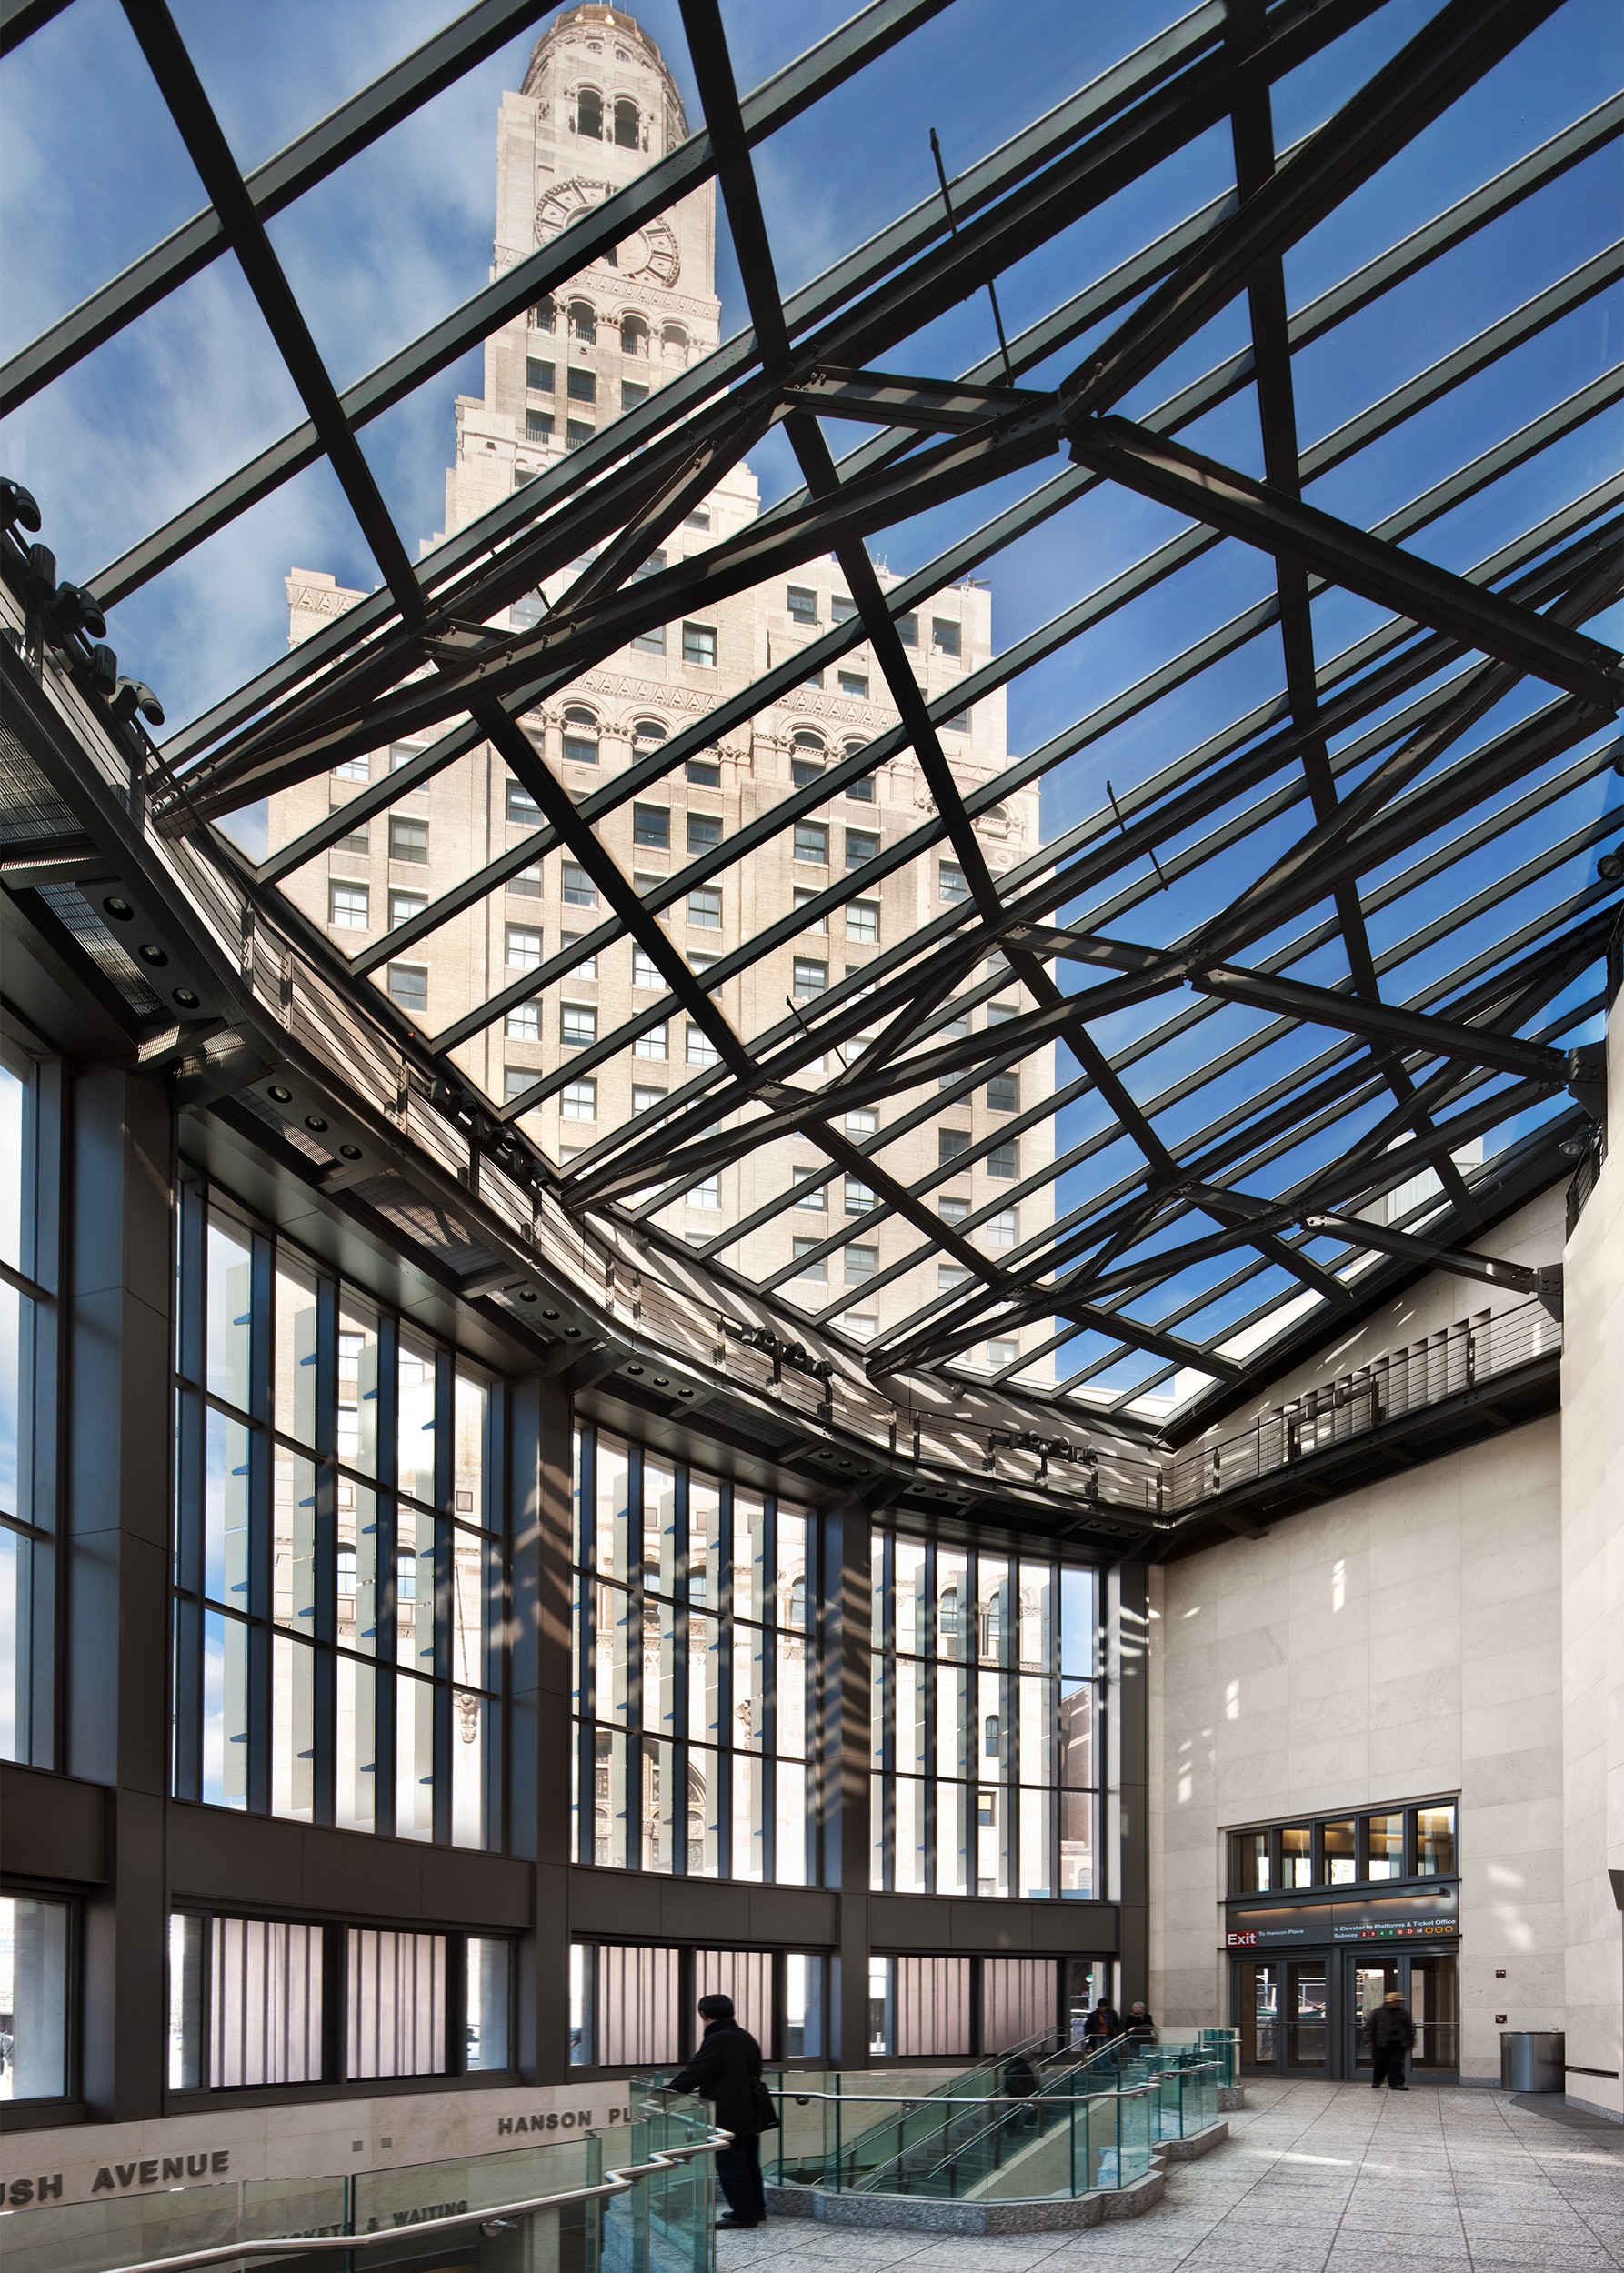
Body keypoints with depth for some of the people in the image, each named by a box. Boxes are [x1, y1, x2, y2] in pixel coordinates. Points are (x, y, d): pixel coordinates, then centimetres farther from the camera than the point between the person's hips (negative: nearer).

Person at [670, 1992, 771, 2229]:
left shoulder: (717, 2041, -18)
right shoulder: (747, 2039, 10)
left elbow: (692, 2074, -19)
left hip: (729, 2118, -9)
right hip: (751, 2115, 9)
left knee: (730, 2167, -1)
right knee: (749, 2163, 17)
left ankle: (743, 2212, 1)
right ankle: (756, 2208, 24)